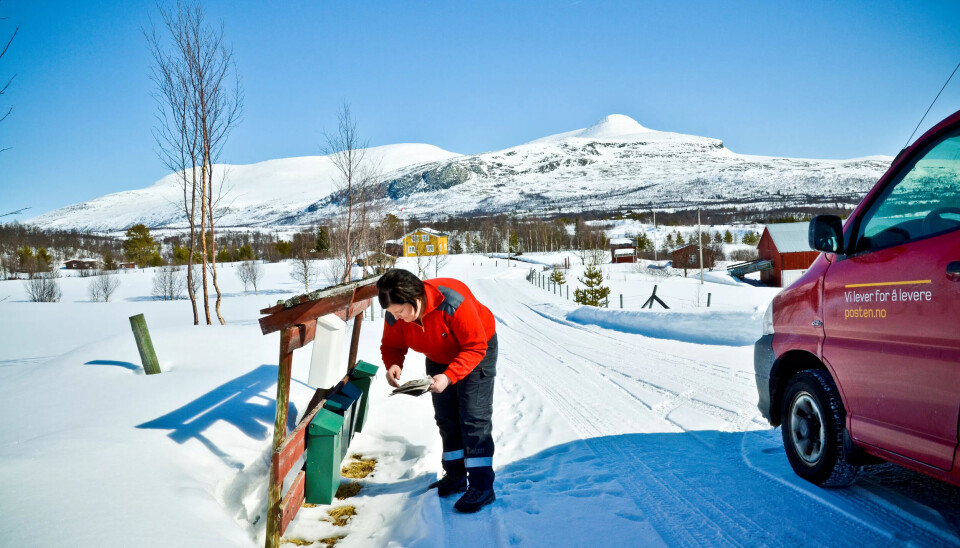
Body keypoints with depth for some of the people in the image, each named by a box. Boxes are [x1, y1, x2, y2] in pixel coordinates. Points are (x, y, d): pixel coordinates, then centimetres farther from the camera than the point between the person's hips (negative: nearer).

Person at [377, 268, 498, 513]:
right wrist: (393, 365, -30)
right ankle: (455, 478, 25)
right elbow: (391, 346, -6)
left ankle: (482, 486, -7)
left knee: (474, 417, -11)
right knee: (445, 418, 10)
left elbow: (476, 347, -35)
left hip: (476, 352, -6)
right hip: (439, 358, 6)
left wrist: (449, 376, -46)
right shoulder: (394, 317, -24)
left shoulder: (452, 303, -41)